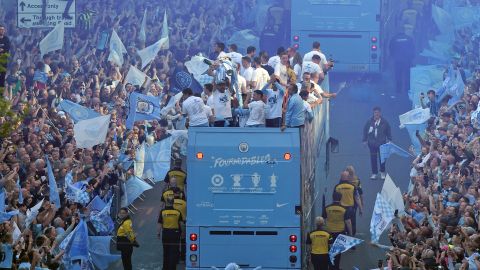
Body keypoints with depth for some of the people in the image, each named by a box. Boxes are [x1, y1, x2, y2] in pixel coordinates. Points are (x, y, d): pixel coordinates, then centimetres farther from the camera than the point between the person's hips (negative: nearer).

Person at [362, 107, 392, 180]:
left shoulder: (384, 122, -1)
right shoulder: (369, 122, 1)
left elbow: (388, 131, 7)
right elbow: (365, 131, 8)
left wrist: (389, 140, 2)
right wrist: (365, 140, 5)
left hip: (381, 143, -1)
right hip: (372, 143, 1)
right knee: (373, 158, 5)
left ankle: (382, 173, 16)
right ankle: (374, 173, 14)